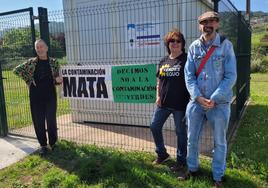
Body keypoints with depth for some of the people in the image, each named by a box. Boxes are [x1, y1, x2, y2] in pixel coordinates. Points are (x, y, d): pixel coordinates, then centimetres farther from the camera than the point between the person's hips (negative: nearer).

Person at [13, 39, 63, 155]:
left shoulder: (53, 62, 2)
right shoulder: (31, 62, 2)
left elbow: (56, 80, 8)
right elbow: (16, 70, 9)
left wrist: (58, 80, -15)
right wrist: (28, 80, 1)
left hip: (50, 96, -1)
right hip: (35, 97, 1)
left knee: (51, 120, 3)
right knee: (38, 121, 6)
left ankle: (53, 143, 22)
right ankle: (43, 145, 20)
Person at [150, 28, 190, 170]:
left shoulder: (186, 60, -5)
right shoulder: (163, 61, 10)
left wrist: (191, 99, -13)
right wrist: (158, 96, 5)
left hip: (180, 104, -6)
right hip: (164, 103, 6)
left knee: (181, 131, 6)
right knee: (154, 126, 10)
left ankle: (181, 160, 25)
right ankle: (162, 154, 31)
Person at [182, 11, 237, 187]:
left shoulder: (226, 45, -4)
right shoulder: (194, 47, 3)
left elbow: (231, 76, -8)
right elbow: (189, 75, -1)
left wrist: (214, 99, -16)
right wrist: (198, 97, -14)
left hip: (219, 103, -2)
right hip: (196, 102, 3)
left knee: (220, 142, 11)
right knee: (192, 139, 14)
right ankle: (192, 169, 36)